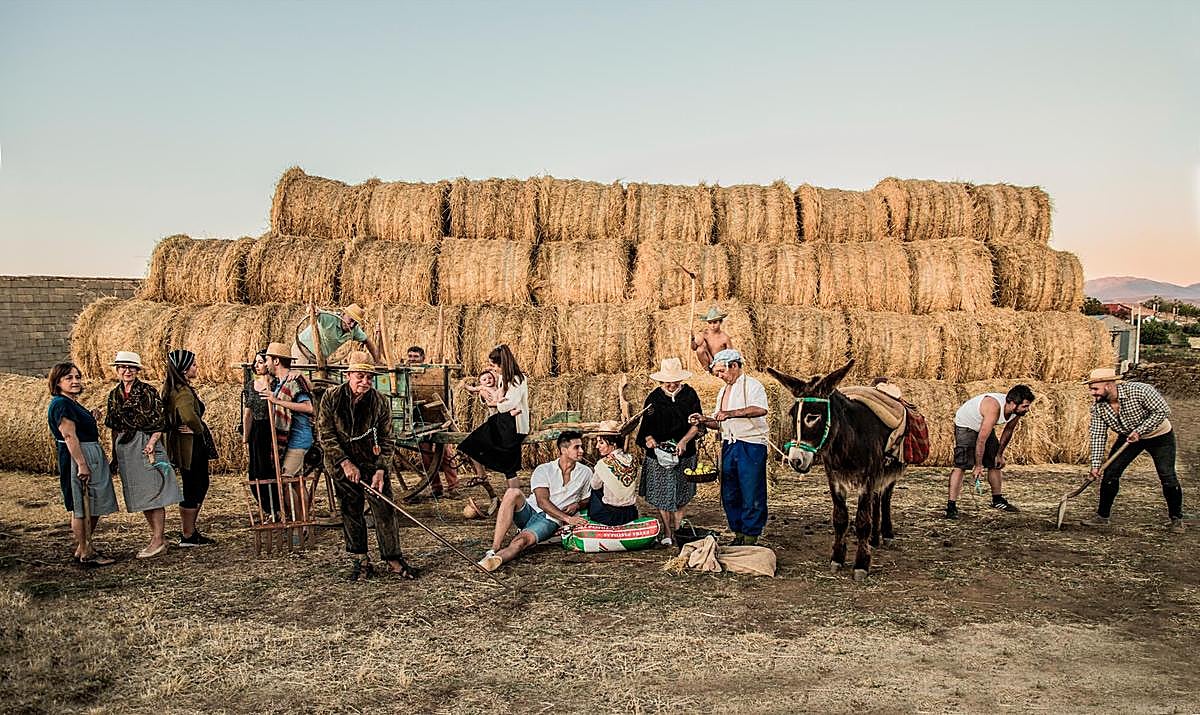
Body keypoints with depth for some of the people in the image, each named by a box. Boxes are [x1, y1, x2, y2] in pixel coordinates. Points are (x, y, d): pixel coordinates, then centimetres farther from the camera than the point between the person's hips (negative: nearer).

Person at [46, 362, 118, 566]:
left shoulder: (72, 403, 16)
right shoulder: (61, 404, -14)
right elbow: (70, 437, -21)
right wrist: (81, 464, -24)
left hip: (93, 456, 10)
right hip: (77, 458, -10)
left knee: (94, 506, 14)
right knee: (82, 507, -3)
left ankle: (83, 547, 24)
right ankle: (85, 553, 4)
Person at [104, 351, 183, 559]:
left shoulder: (148, 392, -5)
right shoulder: (114, 395, 12)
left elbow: (159, 422, -7)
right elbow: (114, 428, 17)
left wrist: (152, 443, -19)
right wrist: (114, 455, 15)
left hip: (145, 444, -6)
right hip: (124, 448, 6)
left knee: (153, 493, -6)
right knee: (139, 495, 9)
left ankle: (158, 541, -3)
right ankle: (157, 536, 17)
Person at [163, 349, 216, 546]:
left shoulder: (177, 388, 11)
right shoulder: (183, 392, -21)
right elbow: (189, 417, -38)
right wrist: (199, 429, -19)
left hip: (195, 445, 10)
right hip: (190, 444, -10)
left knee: (201, 486, 19)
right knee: (192, 490, 0)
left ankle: (189, 529, 28)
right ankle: (187, 536, 10)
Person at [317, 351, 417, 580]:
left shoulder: (381, 402, -8)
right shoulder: (331, 399, -9)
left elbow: (387, 440, -4)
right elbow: (326, 436, -8)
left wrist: (380, 470, -15)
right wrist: (345, 463, -16)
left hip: (373, 465, 0)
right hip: (342, 466, 0)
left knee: (386, 510, -3)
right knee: (351, 513, 7)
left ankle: (393, 559, 7)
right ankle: (360, 561, 19)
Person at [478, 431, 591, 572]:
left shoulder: (585, 473, 9)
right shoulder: (543, 470, 0)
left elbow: (586, 500, 21)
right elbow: (542, 502, -12)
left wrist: (577, 505, -4)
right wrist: (567, 518, -21)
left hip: (550, 520, 0)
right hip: (528, 511, 1)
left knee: (522, 540, -33)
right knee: (513, 493, -32)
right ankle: (494, 550, -38)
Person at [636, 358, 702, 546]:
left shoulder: (689, 394, -2)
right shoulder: (653, 398, -3)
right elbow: (646, 424, -2)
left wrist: (685, 441, -19)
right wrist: (649, 437, -24)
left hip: (684, 453, 1)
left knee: (681, 495, 7)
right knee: (662, 495, 1)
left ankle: (676, 531, 19)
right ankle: (666, 534, 12)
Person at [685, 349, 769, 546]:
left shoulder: (752, 385, -8)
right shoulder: (723, 392, 19)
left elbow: (760, 409, -28)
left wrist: (730, 413, -32)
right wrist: (704, 420, 2)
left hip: (751, 446, -8)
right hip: (728, 446, 8)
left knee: (751, 496, -3)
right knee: (729, 495, 11)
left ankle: (750, 537, 5)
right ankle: (738, 534, 22)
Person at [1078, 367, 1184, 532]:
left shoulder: (1139, 391, -31)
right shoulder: (1098, 407, -17)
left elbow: (1163, 410, -27)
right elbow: (1097, 436, -16)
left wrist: (1139, 431, -32)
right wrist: (1096, 464, -23)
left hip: (1159, 436, -4)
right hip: (1127, 437, 4)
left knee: (1167, 477, -10)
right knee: (1110, 473, -6)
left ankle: (1176, 519, 10)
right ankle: (1103, 516, 5)